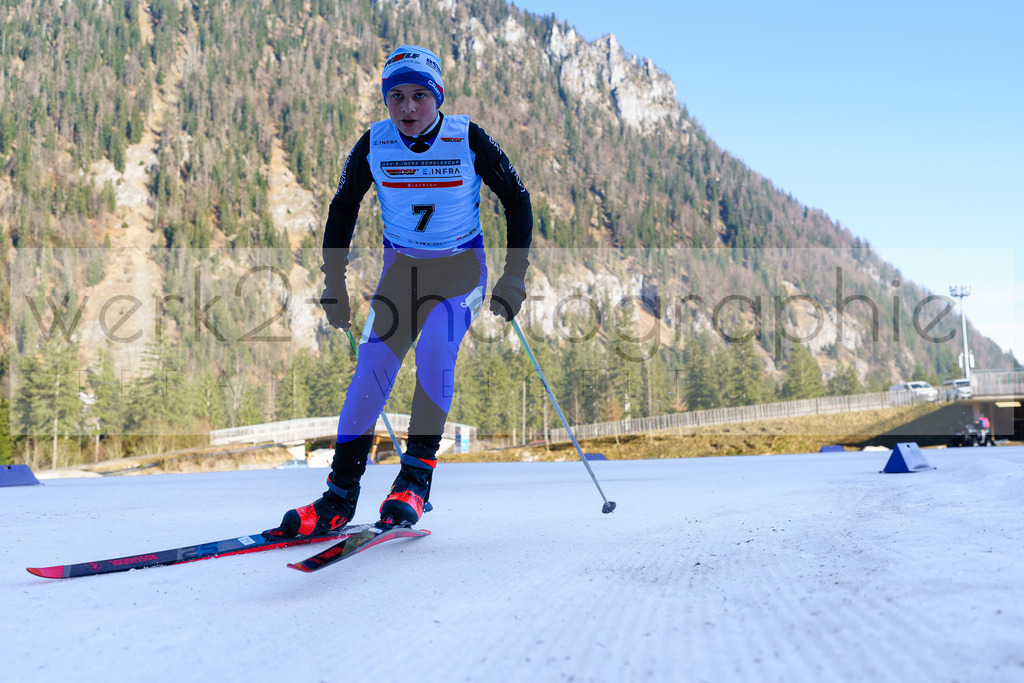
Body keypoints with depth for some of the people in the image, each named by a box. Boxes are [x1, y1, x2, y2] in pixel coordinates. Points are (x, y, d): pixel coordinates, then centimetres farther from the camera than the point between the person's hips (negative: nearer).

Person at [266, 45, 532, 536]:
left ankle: (416, 477, -18)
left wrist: (514, 277, -8)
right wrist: (334, 284, 1)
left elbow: (517, 201, -3)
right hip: (400, 267, 2)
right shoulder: (373, 145, -9)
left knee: (434, 350, -28)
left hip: (461, 266, -2)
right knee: (371, 367, -14)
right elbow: (342, 209, 5)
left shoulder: (468, 140, -15)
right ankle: (340, 495, -8)